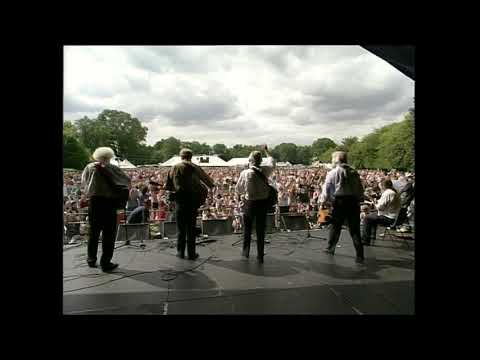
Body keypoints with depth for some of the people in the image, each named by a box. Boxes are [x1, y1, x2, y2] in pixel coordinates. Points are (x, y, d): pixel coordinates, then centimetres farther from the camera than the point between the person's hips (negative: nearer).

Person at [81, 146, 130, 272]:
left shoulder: (89, 167, 2)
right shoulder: (112, 168, -7)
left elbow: (83, 183, 11)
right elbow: (127, 180, -4)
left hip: (94, 202, 4)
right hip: (109, 203, -4)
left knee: (94, 232, 18)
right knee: (108, 233, 4)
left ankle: (91, 260, 27)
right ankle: (105, 263, 7)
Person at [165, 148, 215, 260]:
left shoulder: (174, 168, 3)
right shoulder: (194, 167, -1)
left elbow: (168, 186, 5)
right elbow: (206, 178, 6)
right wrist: (212, 185, 24)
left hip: (180, 199, 1)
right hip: (192, 198, -1)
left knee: (181, 227, 10)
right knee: (191, 228, 6)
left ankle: (180, 252, 16)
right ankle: (191, 253, 10)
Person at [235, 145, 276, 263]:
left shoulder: (245, 173, -14)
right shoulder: (264, 170, -7)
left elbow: (238, 189, -4)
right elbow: (271, 162, 16)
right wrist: (266, 150, 29)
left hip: (250, 203, -2)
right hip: (263, 202, 2)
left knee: (247, 228, 19)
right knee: (261, 229, 11)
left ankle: (246, 251, 32)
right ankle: (260, 256, 17)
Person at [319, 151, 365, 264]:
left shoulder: (333, 172, -2)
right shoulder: (354, 172, 8)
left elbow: (326, 189, -3)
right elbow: (360, 188, 8)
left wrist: (323, 201, 7)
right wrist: (359, 200, 16)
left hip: (339, 202, -2)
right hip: (353, 202, 3)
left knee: (335, 226, 15)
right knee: (355, 229, 4)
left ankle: (330, 248, 30)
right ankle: (360, 256, 1)